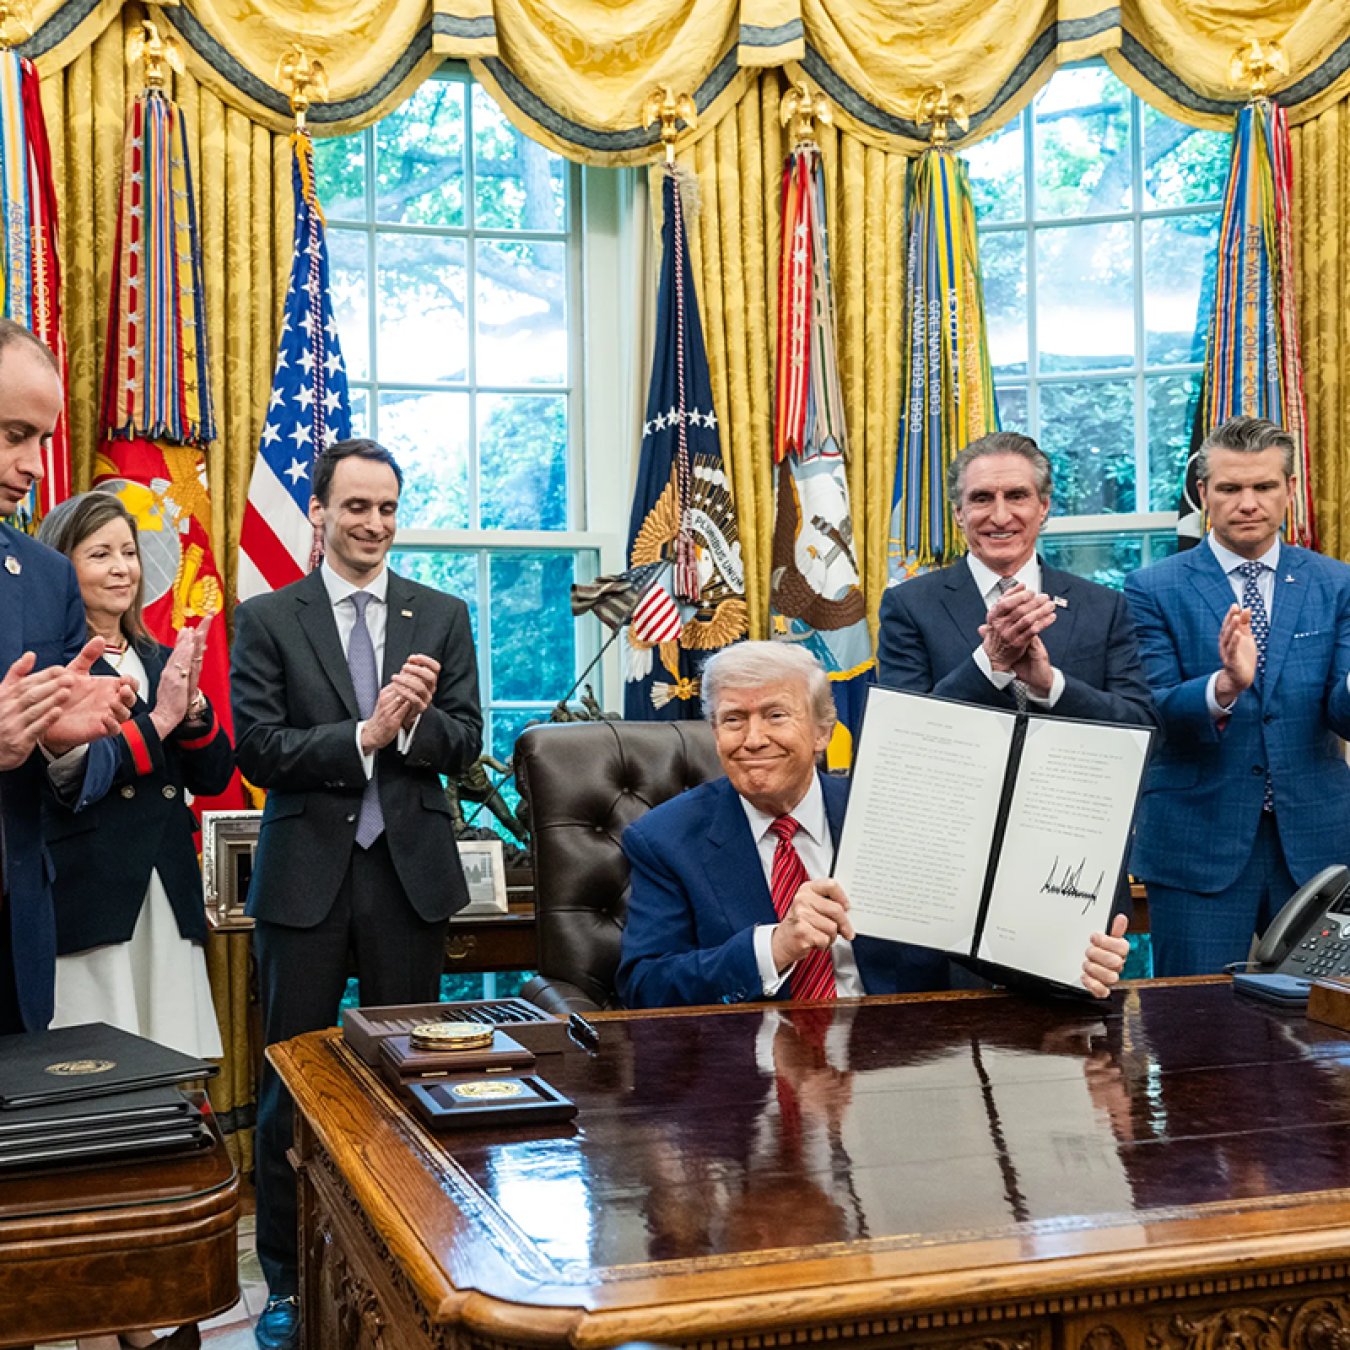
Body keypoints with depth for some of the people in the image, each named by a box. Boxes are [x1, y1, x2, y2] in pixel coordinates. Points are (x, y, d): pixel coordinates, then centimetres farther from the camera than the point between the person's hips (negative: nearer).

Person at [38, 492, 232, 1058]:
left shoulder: (161, 660, 17)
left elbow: (214, 778, 12)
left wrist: (191, 703, -4)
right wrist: (157, 719, -12)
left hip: (170, 893, 6)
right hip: (86, 898, -6)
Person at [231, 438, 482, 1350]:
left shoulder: (442, 616, 7)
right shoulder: (267, 619, 2)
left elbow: (464, 742, 1)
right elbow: (259, 749, -8)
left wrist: (409, 723, -19)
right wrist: (364, 734, -18)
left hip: (410, 872, 2)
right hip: (306, 874, -1)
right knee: (292, 1085, 6)